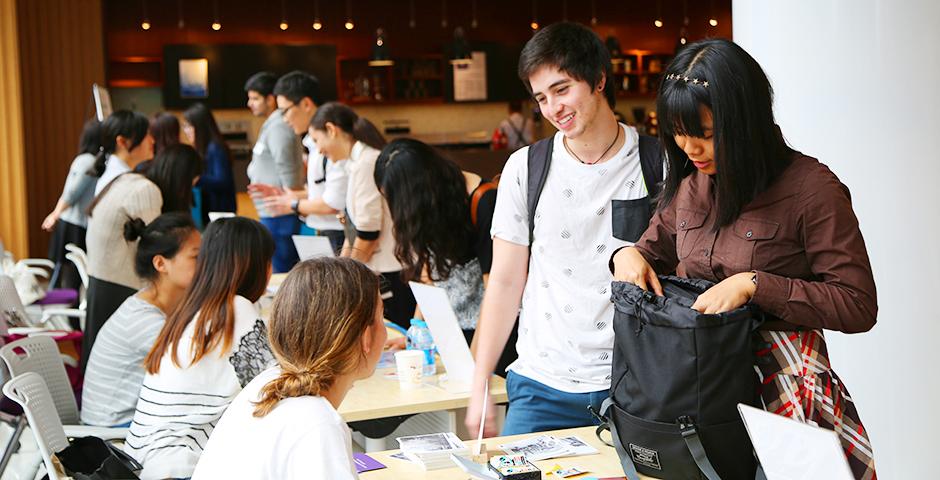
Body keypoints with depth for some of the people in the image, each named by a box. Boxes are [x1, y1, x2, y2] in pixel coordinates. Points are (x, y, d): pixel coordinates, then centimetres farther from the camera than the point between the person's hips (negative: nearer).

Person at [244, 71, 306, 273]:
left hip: (278, 216, -10)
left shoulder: (278, 127, -14)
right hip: (271, 215, 10)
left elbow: (288, 173, -19)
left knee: (279, 272, -7)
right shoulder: (270, 125, 17)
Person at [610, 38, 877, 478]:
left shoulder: (810, 187, -14)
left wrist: (754, 285, -23)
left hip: (782, 390, -5)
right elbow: (656, 249, 21)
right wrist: (628, 255, -3)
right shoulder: (688, 184, 4)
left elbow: (858, 306, -15)